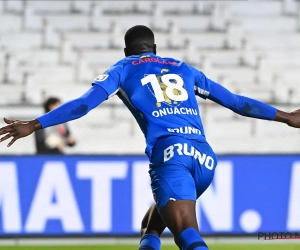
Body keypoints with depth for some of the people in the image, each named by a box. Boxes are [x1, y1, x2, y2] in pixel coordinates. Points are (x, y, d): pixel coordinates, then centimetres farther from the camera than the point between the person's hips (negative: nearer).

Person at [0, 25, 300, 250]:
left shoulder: (123, 69, 17)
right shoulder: (182, 69, 28)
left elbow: (84, 103, 4)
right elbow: (234, 101, 30)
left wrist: (34, 125, 5)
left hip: (170, 153, -5)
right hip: (205, 157, 5)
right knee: (151, 225, 25)